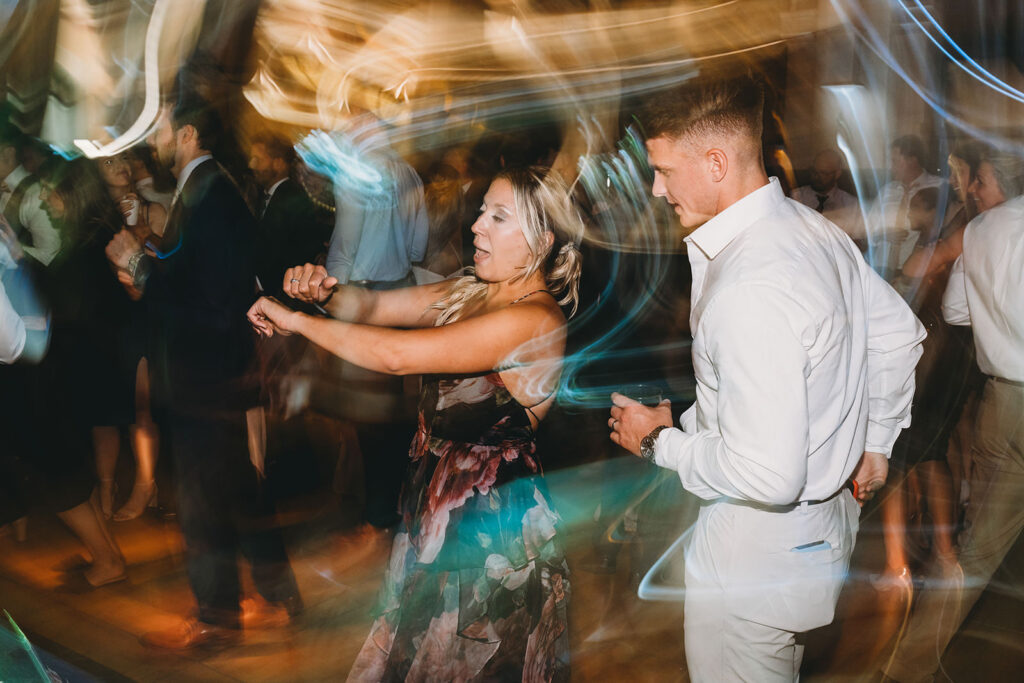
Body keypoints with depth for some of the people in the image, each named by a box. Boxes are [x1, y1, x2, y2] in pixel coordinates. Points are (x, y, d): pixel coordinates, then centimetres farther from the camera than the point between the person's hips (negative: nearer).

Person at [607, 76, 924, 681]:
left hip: (758, 551, -9)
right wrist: (875, 444, 21)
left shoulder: (748, 289, -31)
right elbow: (900, 334, 14)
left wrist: (658, 439, -17)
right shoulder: (814, 228, -1)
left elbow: (767, 474, -32)